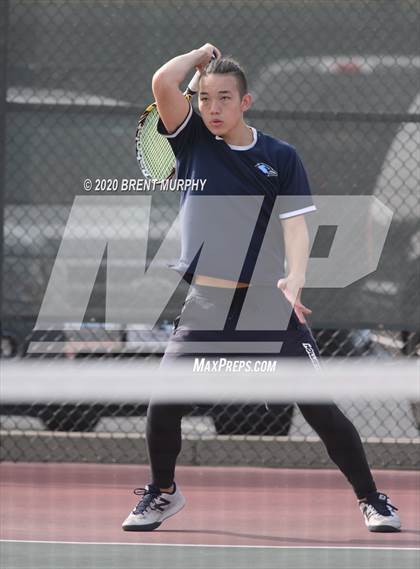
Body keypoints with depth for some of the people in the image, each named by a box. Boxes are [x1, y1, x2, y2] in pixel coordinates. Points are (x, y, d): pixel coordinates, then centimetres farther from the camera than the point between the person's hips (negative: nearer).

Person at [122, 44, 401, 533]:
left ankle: (370, 498, 10)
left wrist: (295, 279, -22)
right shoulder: (192, 141, 5)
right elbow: (162, 82, -9)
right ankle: (162, 491, 16)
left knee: (319, 406, -6)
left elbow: (295, 225, -5)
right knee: (163, 402, -10)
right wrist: (203, 54, 6)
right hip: (204, 305, 1)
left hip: (268, 305, -1)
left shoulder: (281, 158, 3)